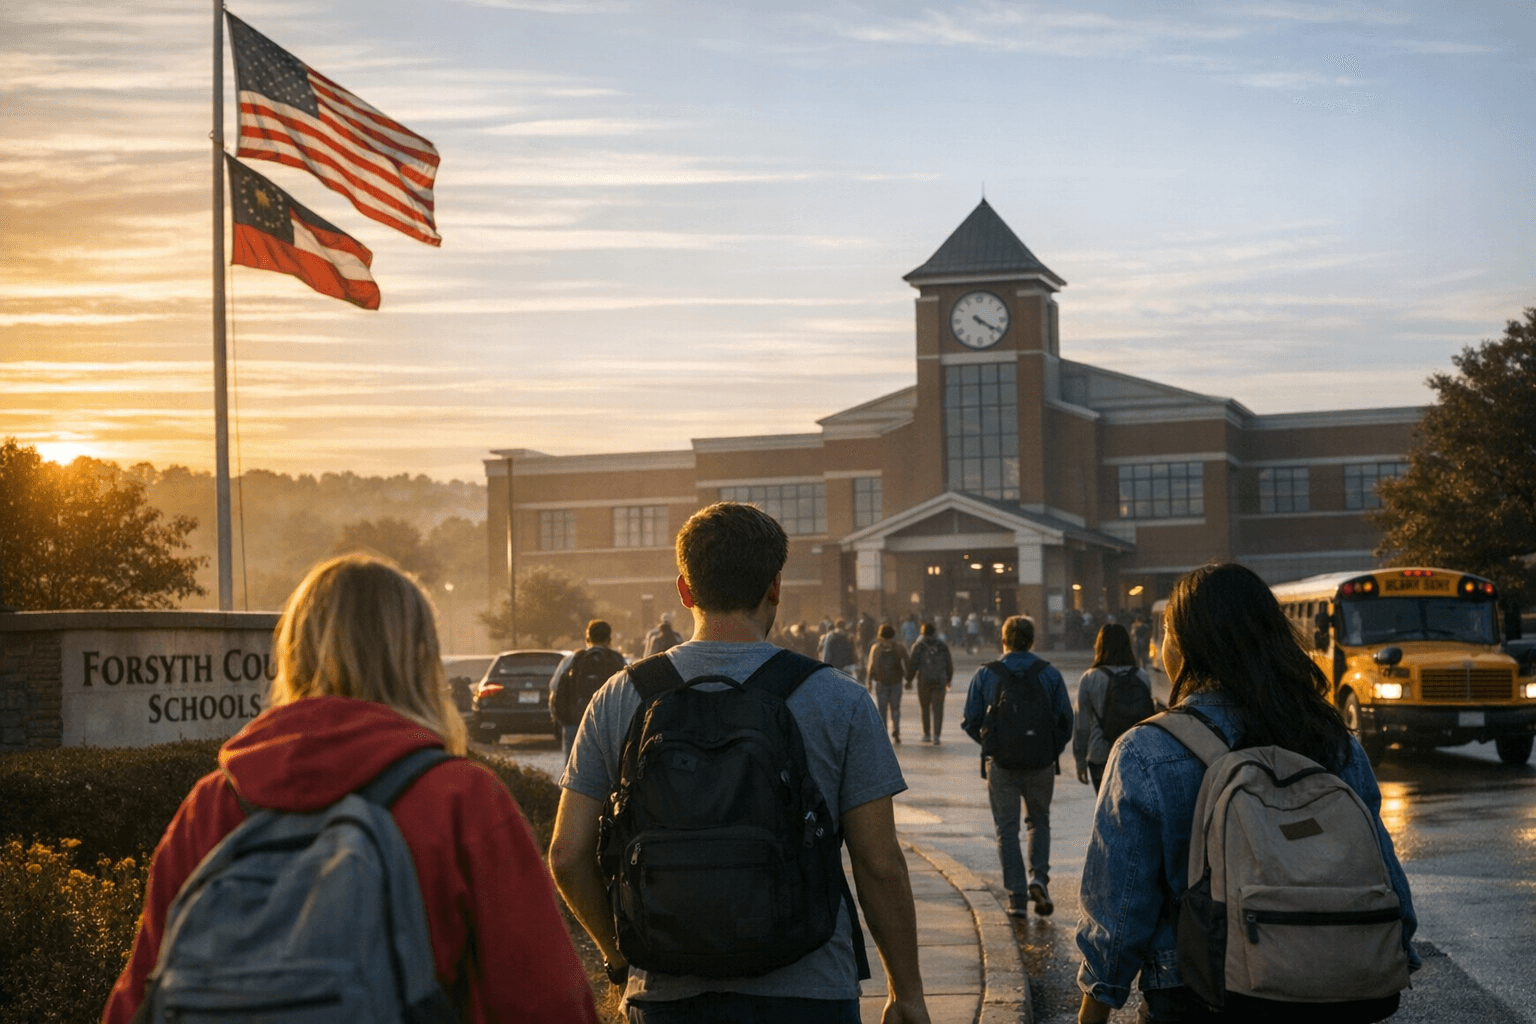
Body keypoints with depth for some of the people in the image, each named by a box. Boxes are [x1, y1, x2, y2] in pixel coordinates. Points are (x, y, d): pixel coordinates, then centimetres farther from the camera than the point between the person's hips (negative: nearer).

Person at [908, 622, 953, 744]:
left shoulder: (918, 646, -1)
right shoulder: (942, 645, 7)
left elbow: (913, 664, -5)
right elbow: (949, 664, 11)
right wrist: (948, 680, 21)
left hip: (924, 680, -1)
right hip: (940, 680, 1)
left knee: (924, 707, 11)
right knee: (937, 707, 0)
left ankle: (926, 733, 15)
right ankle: (936, 734, -10)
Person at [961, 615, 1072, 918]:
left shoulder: (985, 675, -2)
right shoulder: (1050, 674, -1)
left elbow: (970, 722, 0)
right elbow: (1066, 721, 0)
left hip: (1001, 764, -1)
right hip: (1041, 764, 1)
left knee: (1007, 829, 8)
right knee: (1038, 822, 19)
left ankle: (1017, 897, 4)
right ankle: (1038, 877, -2)